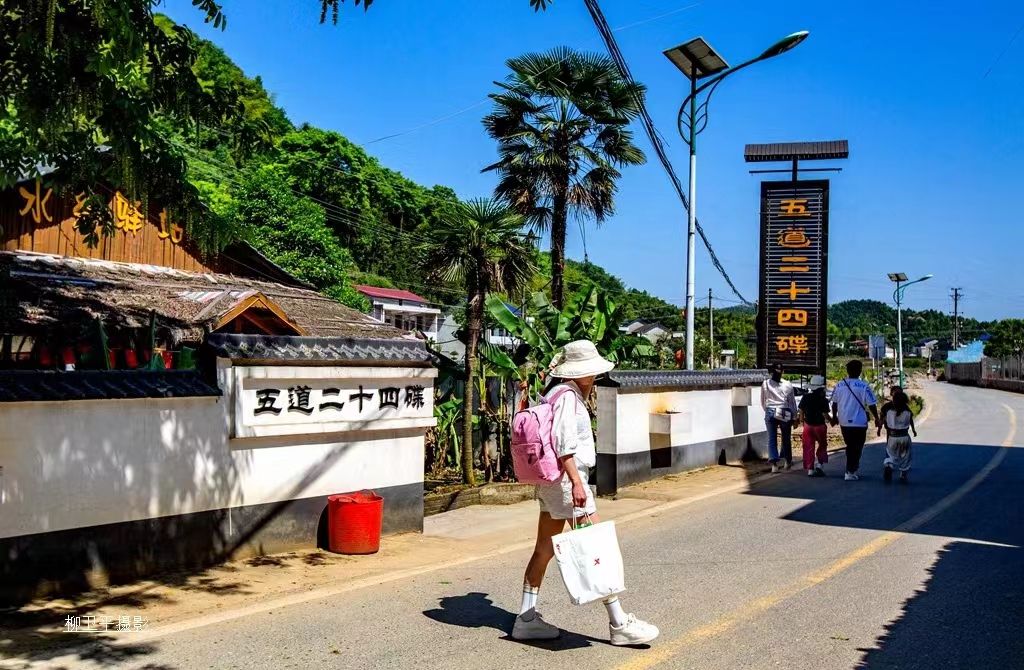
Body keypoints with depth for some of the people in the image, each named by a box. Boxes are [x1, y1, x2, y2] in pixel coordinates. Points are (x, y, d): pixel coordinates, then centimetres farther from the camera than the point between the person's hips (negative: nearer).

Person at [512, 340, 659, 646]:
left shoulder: (557, 394, 16)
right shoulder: (567, 397, -14)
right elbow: (563, 445, -23)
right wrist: (576, 482, -27)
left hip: (551, 482, 10)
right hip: (566, 478, -10)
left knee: (544, 549, 12)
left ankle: (526, 618, 18)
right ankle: (619, 623, -2)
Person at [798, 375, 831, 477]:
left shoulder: (805, 397, -3)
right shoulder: (823, 400, -13)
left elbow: (801, 411, 3)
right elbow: (825, 414, -15)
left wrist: (801, 420, 19)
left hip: (808, 425, 3)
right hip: (820, 425, -2)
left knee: (808, 448, 7)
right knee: (822, 445, 17)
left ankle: (810, 470, 6)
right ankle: (819, 465, 4)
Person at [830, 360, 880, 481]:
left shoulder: (839, 385, 1)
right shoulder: (863, 386, -12)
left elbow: (834, 403, 8)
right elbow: (871, 405, -9)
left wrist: (834, 417, 22)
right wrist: (876, 418, 4)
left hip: (844, 422, 4)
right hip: (859, 422, -4)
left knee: (850, 447, 19)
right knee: (857, 448, 5)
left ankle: (854, 469, 25)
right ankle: (850, 473, 1)